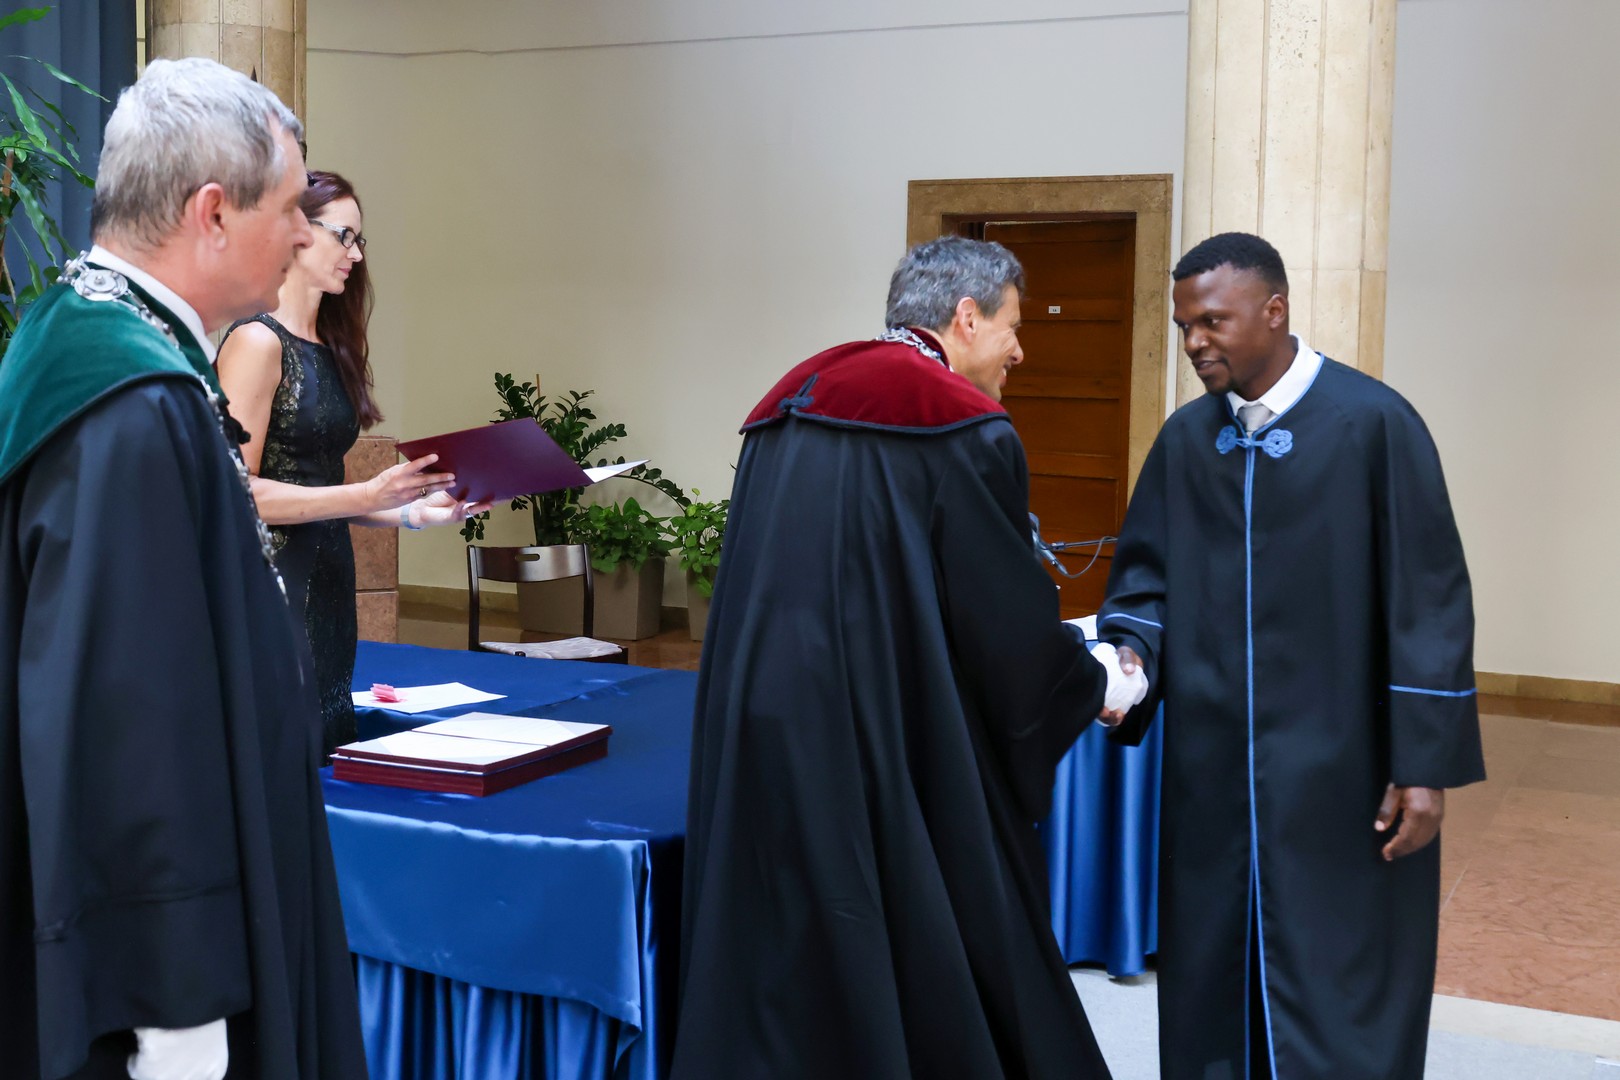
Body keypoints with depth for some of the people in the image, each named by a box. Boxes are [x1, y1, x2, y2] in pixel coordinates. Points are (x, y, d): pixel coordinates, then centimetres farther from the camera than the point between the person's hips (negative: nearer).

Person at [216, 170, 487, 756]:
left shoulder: (328, 349, 14)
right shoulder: (257, 341, -10)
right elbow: (236, 492, -15)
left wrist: (412, 511, 6)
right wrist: (367, 496, -20)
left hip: (327, 584, 8)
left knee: (326, 745, 12)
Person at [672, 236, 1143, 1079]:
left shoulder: (791, 405, 13)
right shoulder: (965, 427, -10)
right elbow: (1011, 618, -7)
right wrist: (1096, 686, 13)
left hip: (762, 743, 7)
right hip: (891, 752, -7)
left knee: (777, 980, 13)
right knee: (935, 984, 7)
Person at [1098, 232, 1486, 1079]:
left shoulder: (1373, 423, -9)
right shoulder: (1185, 438, 7)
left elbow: (1427, 601, -9)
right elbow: (1146, 571, 10)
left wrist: (1426, 764, -11)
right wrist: (1133, 649, -12)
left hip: (1338, 768, -5)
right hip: (1211, 767, 5)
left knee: (1336, 1005, 0)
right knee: (1210, 986, 11)